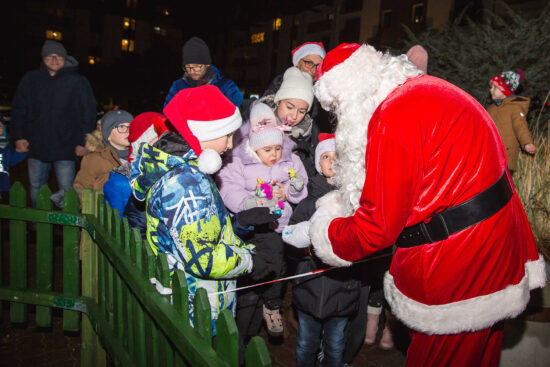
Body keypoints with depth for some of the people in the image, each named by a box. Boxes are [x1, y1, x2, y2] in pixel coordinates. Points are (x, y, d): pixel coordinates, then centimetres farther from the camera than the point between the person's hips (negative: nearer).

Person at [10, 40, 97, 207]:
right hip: (36, 146, 4)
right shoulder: (30, 79, 7)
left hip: (65, 147, -3)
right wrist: (18, 137, 4)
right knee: (36, 190, 14)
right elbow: (18, 110, 12)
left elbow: (88, 113, -2)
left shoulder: (78, 82, -1)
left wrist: (83, 142, -7)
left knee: (67, 191, -2)